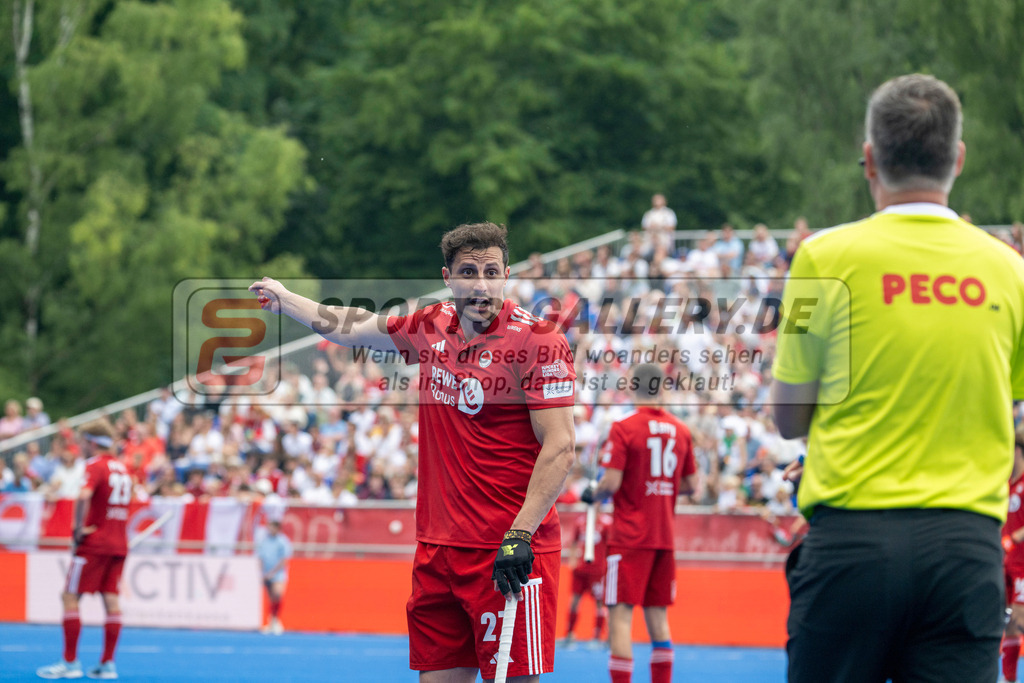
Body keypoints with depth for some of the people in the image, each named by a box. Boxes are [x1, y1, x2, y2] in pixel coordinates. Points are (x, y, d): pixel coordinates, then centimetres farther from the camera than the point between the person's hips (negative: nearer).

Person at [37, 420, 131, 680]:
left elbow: (84, 496, -28)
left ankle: (70, 662, -6)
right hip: (118, 545, 8)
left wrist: (79, 528, -19)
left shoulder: (95, 466, -10)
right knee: (111, 600, 5)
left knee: (70, 598, -3)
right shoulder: (121, 468, 15)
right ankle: (107, 664, 4)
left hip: (94, 544, -8)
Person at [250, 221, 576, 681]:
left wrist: (520, 535, -22)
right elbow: (350, 329, 28)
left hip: (509, 554, -6)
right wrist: (284, 299, 36)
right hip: (437, 548, 6)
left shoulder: (538, 342, -10)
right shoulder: (430, 328, 9)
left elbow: (560, 448, -14)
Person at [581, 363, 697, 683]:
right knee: (658, 615, 11)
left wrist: (593, 494, 5)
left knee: (620, 614, -6)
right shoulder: (680, 430, 6)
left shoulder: (623, 428, -10)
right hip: (664, 537, 5)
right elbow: (691, 484, 11)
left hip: (629, 537, -5)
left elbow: (611, 482, -14)